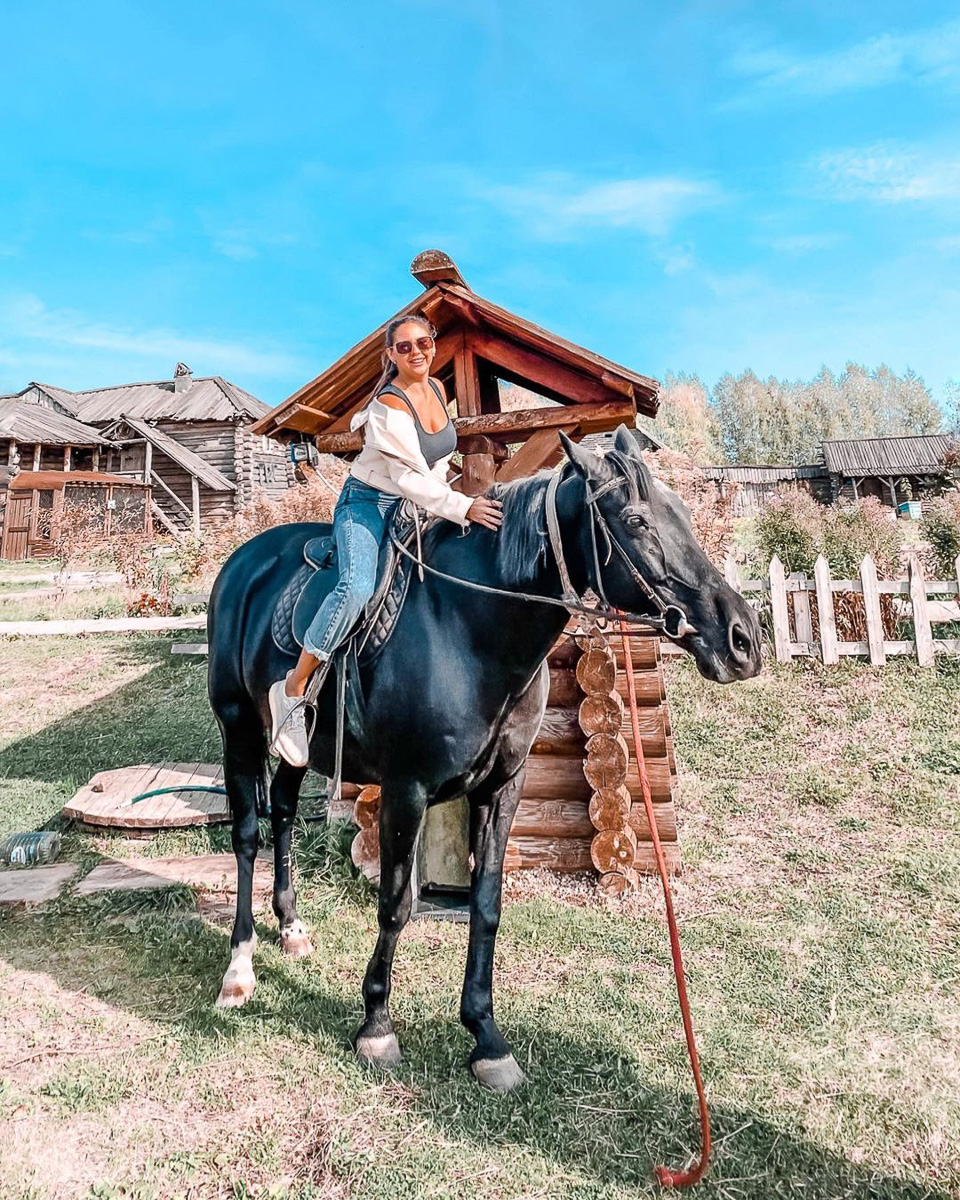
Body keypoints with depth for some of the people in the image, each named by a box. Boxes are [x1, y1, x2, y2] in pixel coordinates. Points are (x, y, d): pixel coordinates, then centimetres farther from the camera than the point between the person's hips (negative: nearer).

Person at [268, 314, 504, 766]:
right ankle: (293, 689, -23)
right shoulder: (389, 406, -19)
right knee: (357, 586, -32)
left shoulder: (438, 389, 6)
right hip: (367, 502, -8)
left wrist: (455, 501, 13)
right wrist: (463, 507, -32)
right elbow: (408, 476, -26)